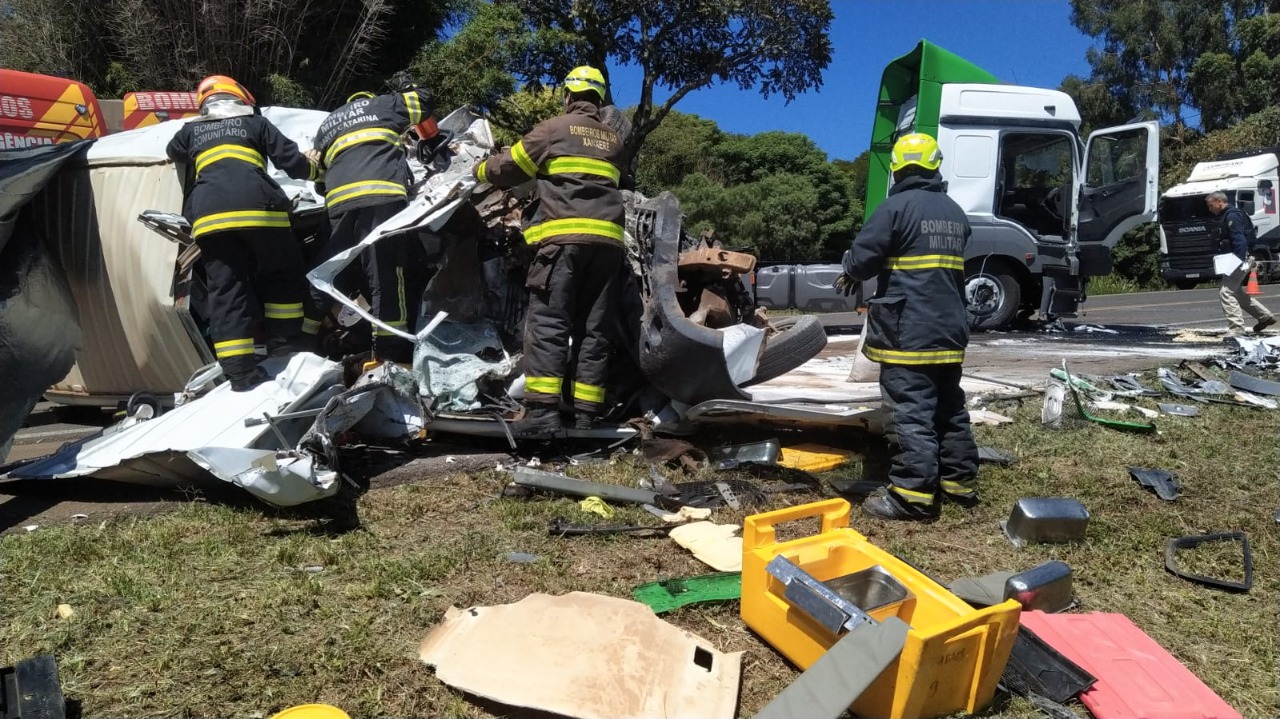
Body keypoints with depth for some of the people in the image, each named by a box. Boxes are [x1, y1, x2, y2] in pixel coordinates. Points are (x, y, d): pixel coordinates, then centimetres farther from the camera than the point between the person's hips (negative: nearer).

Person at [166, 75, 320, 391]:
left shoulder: (191, 130, 27)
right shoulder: (255, 122, 20)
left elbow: (173, 152, 46)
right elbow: (290, 160, 11)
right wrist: (311, 170, 31)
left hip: (209, 215, 3)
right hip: (257, 208, -2)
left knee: (226, 291, 1)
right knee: (284, 276, 11)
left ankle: (240, 372, -4)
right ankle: (284, 350, 6)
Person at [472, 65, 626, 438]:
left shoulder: (555, 128, 7)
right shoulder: (613, 141, 22)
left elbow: (509, 167, 11)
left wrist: (480, 170, 33)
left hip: (565, 236, -5)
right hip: (607, 239, 5)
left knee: (548, 322, -8)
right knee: (592, 328, 4)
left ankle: (542, 413, -17)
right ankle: (586, 417, 2)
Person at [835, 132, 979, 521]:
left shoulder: (897, 206, -10)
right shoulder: (955, 212, 15)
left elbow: (862, 257, -12)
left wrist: (850, 275, 11)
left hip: (908, 330, -8)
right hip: (949, 328, 8)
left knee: (910, 411, -7)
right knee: (949, 407, 16)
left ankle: (913, 494, -6)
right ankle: (961, 480, 24)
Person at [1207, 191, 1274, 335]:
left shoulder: (1232, 215, -14)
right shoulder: (1229, 216, 18)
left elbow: (1239, 239, -23)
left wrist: (1240, 261, -29)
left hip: (1240, 260, -11)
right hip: (1239, 260, 11)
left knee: (1226, 292, -13)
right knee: (1236, 291, 20)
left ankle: (1236, 329, -15)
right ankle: (1265, 316, 28)